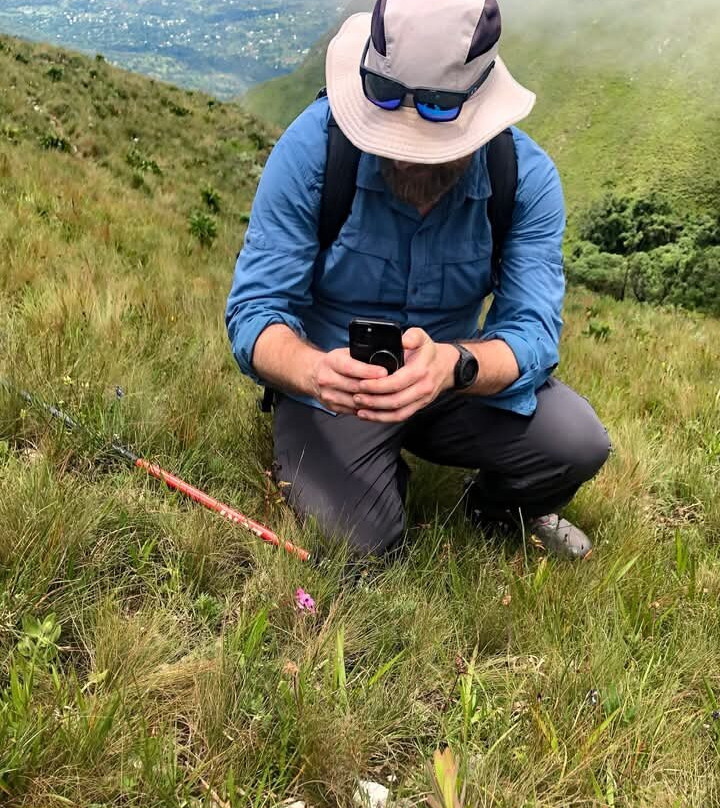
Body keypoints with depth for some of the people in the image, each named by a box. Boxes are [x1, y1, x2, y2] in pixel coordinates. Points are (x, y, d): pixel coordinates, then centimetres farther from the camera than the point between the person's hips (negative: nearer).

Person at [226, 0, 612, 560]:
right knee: (358, 539, -23)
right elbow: (254, 311, -20)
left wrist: (451, 365, -44)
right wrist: (314, 370, -43)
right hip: (333, 385, -1)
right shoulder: (313, 147, -21)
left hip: (456, 381, 2)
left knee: (577, 442, -21)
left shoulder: (527, 176, -15)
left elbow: (532, 333, -20)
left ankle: (502, 510, 16)